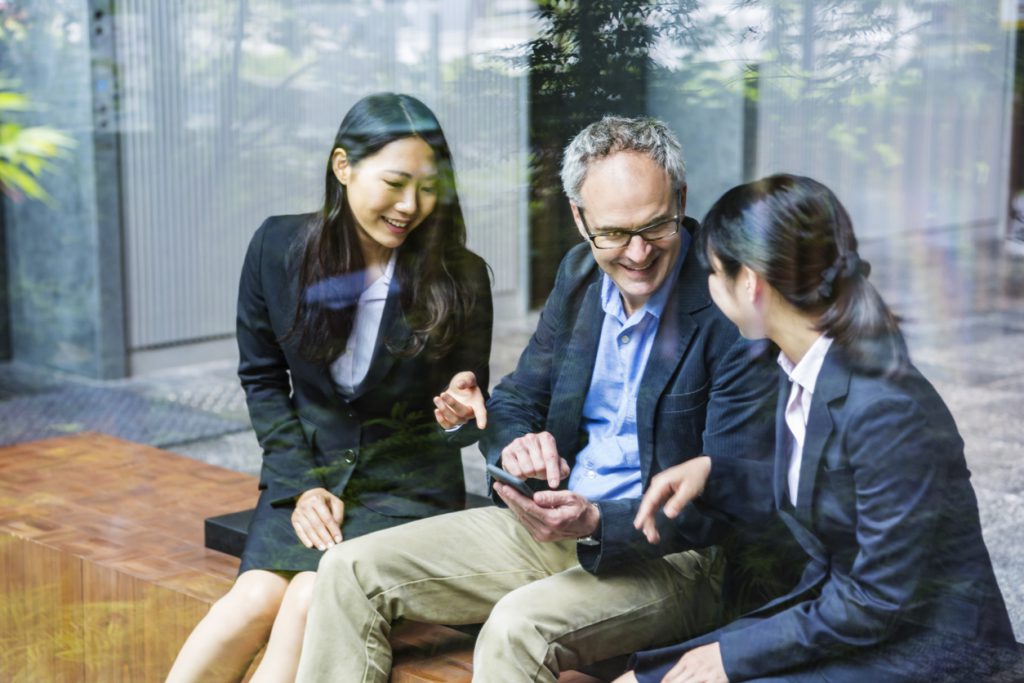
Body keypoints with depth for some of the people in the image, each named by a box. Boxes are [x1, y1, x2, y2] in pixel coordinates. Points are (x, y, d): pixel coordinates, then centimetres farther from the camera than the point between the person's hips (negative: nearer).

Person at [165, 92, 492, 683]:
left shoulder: (459, 277, -7)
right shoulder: (279, 248, -2)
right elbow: (262, 379, 7)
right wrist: (303, 484, -3)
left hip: (409, 484, -1)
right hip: (307, 473, 2)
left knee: (314, 598, -27)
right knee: (258, 597, -26)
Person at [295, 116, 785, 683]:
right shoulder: (579, 274, 4)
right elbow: (515, 399, 13)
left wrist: (596, 524, -29)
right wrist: (517, 444, -12)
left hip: (668, 555, -6)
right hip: (550, 524, 7)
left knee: (519, 624, -36)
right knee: (349, 571, -4)